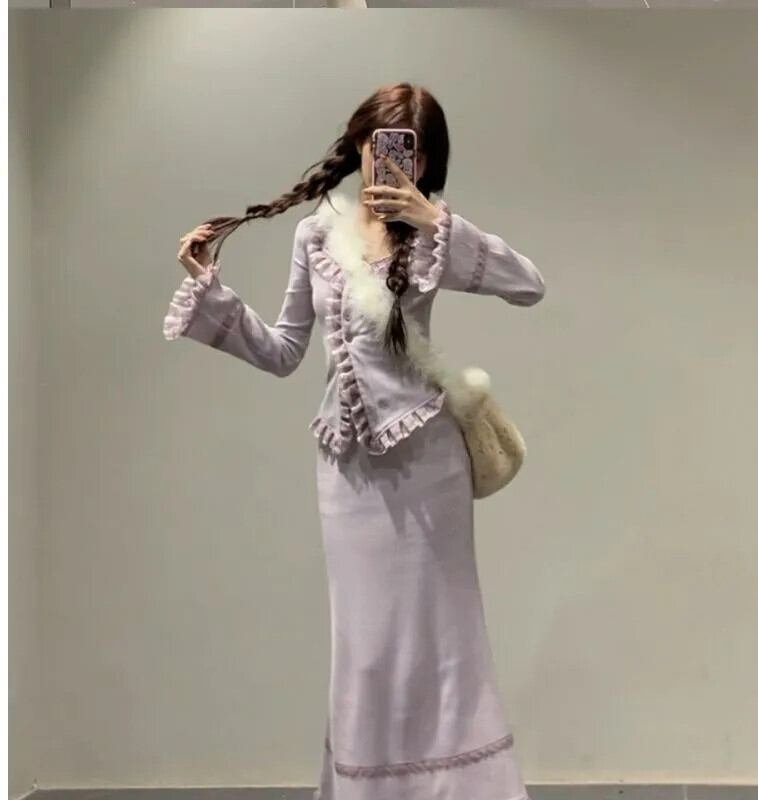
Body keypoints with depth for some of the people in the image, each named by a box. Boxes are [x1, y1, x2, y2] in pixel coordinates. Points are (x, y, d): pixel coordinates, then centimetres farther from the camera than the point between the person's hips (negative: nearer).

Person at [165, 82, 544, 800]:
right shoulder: (315, 232, 6)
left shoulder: (430, 237, -2)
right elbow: (282, 353, 9)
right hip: (347, 463, 3)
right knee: (364, 642, 11)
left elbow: (530, 287, -18)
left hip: (424, 456, -2)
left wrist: (439, 222, -22)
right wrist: (208, 286, 3)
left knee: (433, 634, 5)